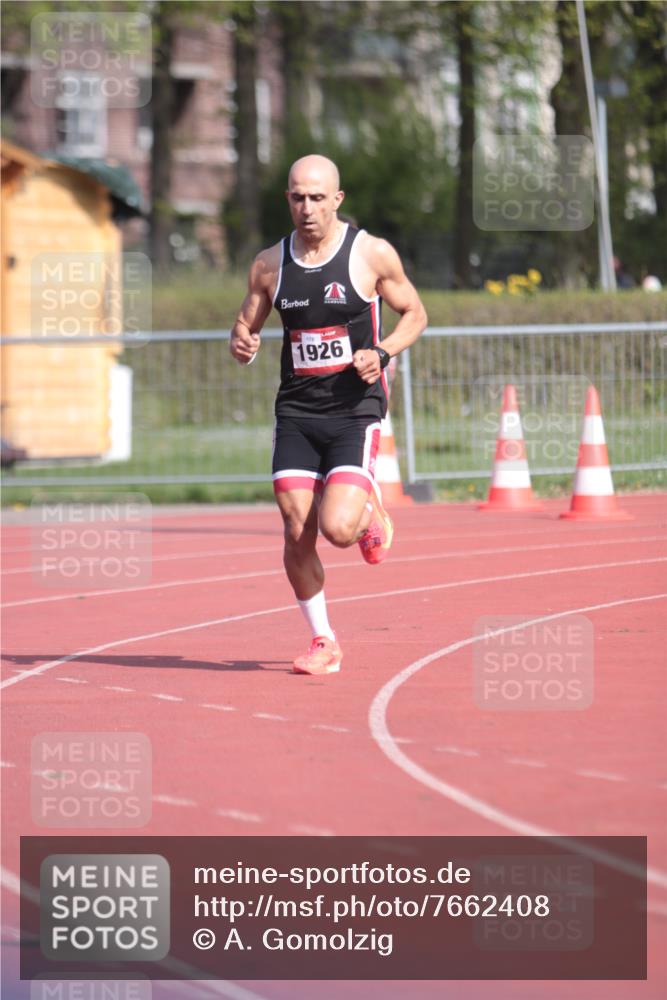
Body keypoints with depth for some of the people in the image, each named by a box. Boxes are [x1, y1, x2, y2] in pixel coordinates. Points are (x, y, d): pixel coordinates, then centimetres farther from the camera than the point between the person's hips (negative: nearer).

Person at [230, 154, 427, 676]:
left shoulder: (373, 255, -4)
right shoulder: (270, 265, 5)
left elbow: (415, 313, 7)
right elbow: (246, 325, 16)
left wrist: (383, 352, -12)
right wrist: (242, 344, -9)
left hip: (356, 411, -3)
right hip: (296, 413, 3)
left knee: (338, 528, -18)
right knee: (297, 535, -3)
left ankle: (369, 511, 20)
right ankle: (324, 643, 15)